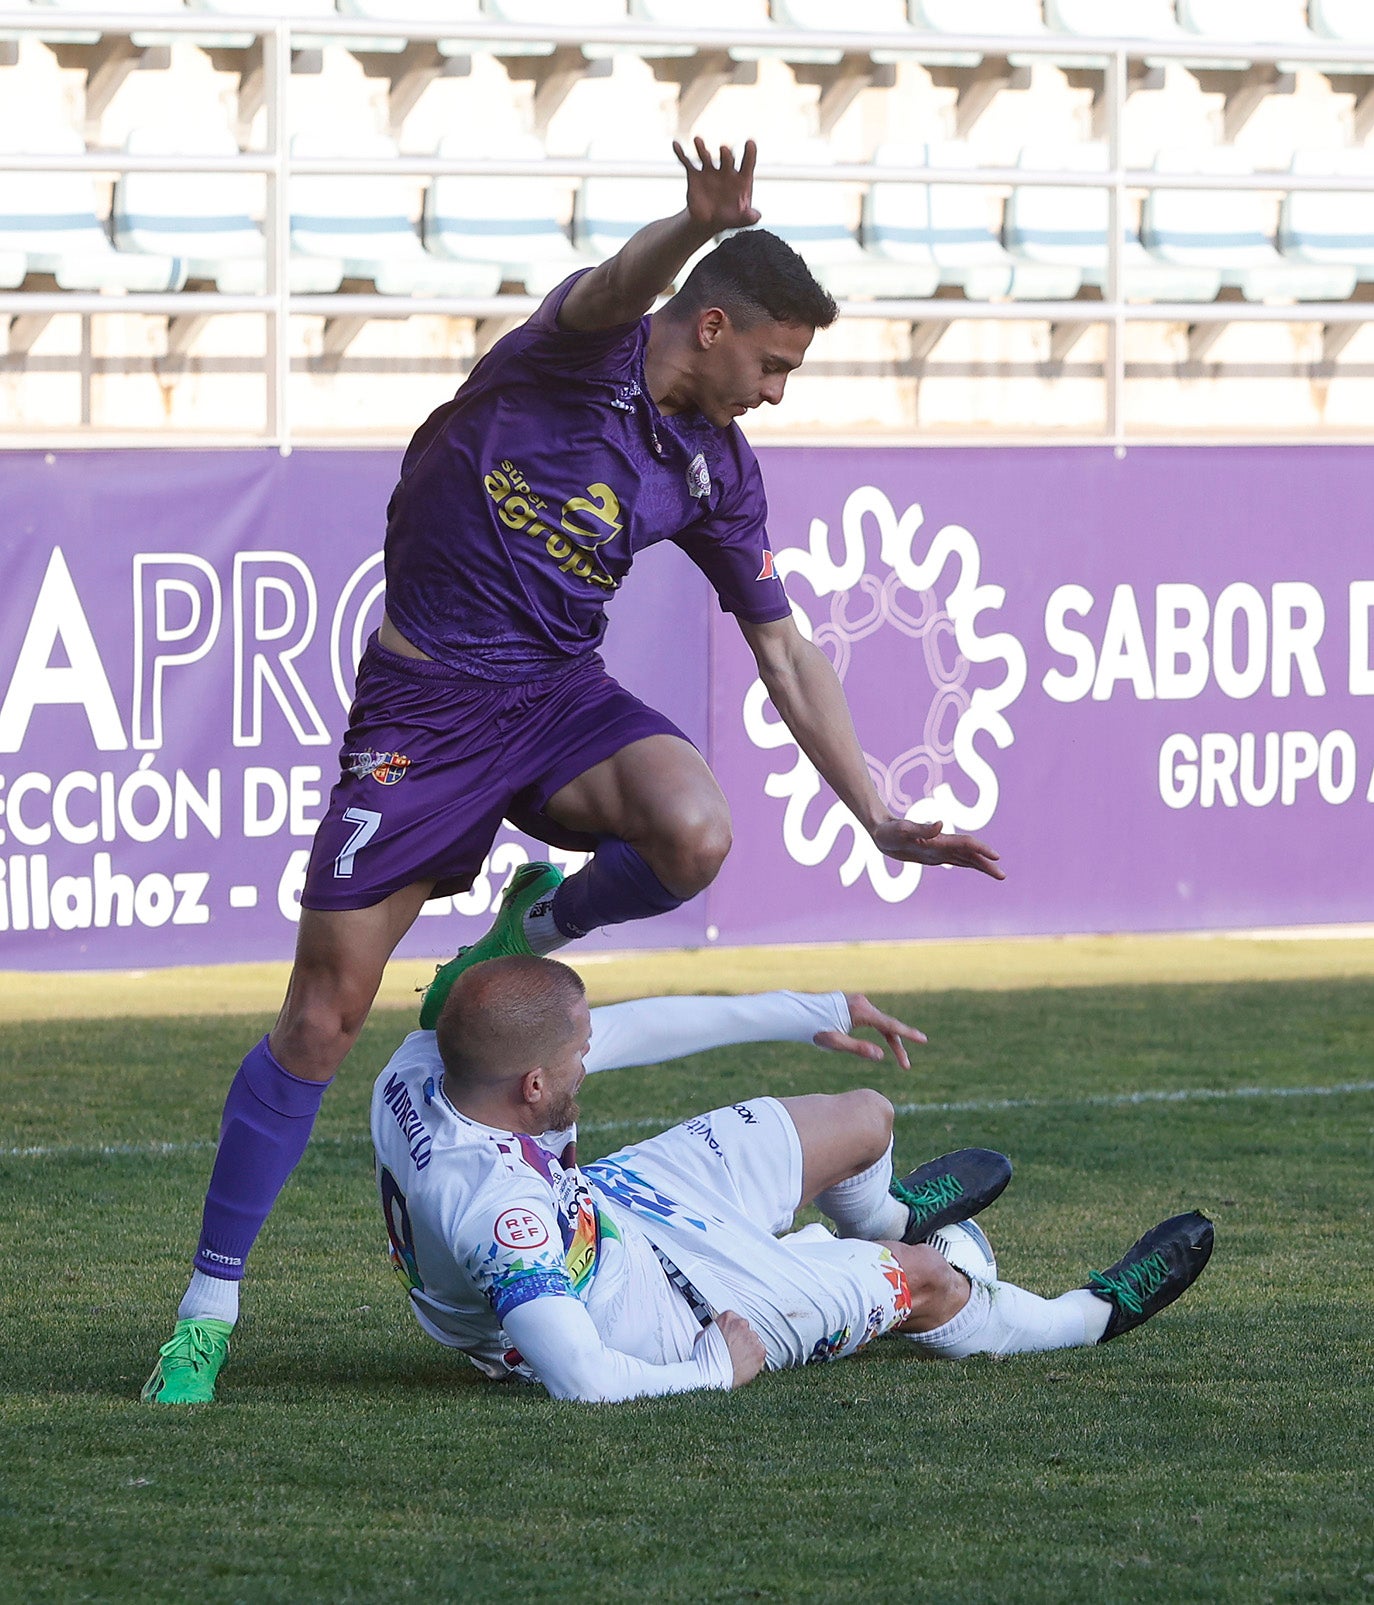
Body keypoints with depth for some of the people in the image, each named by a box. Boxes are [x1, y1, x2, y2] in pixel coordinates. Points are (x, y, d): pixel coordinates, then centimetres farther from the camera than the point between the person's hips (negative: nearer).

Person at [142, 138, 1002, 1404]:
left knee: (695, 837, -28)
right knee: (329, 1005, -8)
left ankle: (539, 928, 7)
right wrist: (704, 225, -57)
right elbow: (618, 289, -34)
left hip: (562, 697, 5)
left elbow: (785, 651, 11)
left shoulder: (719, 475, 5)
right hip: (426, 700, -5)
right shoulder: (585, 351, -10)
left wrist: (882, 820, 7)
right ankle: (209, 1306, 4)